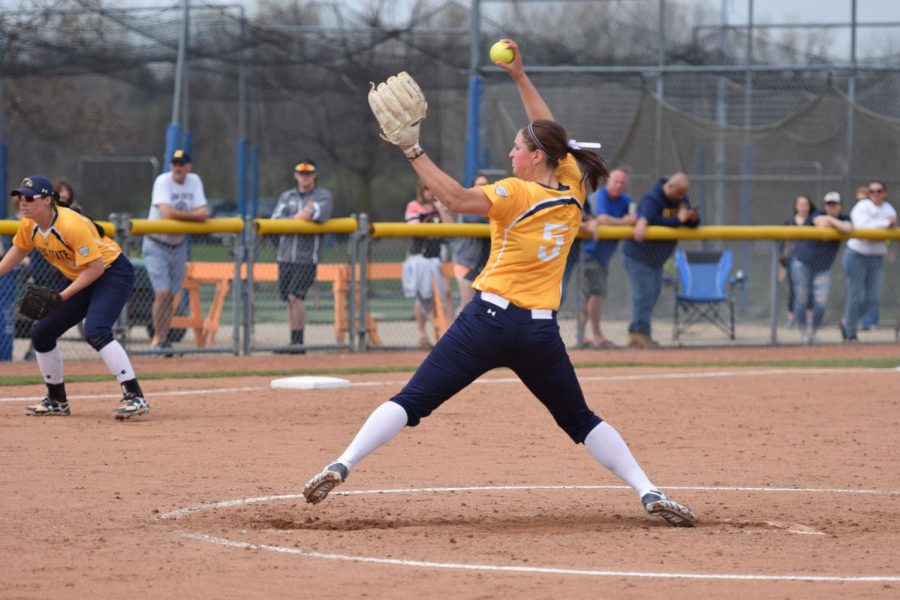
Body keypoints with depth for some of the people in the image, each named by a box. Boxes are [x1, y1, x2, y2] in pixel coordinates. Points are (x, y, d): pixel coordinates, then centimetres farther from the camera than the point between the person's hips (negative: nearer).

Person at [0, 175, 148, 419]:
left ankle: (134, 397, -31)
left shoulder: (71, 225, -30)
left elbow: (96, 266, -28)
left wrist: (62, 296, -27)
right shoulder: (29, 226, -5)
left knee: (95, 331, -31)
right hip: (81, 280, 9)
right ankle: (57, 401, 21)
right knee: (41, 332, 7)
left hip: (113, 273, -9)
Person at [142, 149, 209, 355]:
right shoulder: (163, 181, -16)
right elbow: (166, 213, -28)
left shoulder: (194, 181, 0)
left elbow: (204, 214, -8)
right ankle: (158, 339, -2)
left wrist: (178, 215, -22)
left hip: (178, 245, 5)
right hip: (157, 245, -5)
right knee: (162, 293, -14)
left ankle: (162, 338, 19)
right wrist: (190, 215, -17)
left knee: (171, 295, 7)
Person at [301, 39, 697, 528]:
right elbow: (549, 135, 22)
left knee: (411, 401, -2)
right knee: (581, 421, 17)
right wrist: (519, 77, 24)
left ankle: (341, 467, -12)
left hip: (489, 321, -4)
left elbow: (457, 199, -24)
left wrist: (412, 151, -21)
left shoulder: (515, 194, -9)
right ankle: (649, 493, 4)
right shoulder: (572, 188, 7)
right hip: (541, 331, 4)